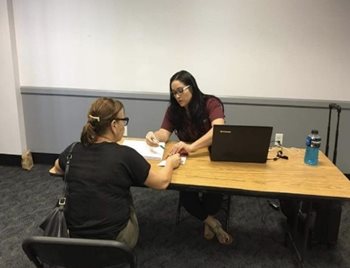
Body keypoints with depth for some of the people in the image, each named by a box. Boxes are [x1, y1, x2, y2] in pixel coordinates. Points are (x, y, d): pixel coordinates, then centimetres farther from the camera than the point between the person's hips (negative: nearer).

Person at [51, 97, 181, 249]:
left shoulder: (73, 150, -4)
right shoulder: (125, 155, -17)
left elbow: (57, 169, 20)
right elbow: (162, 182, -5)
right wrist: (170, 163, 14)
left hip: (74, 236, 4)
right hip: (114, 239, -4)